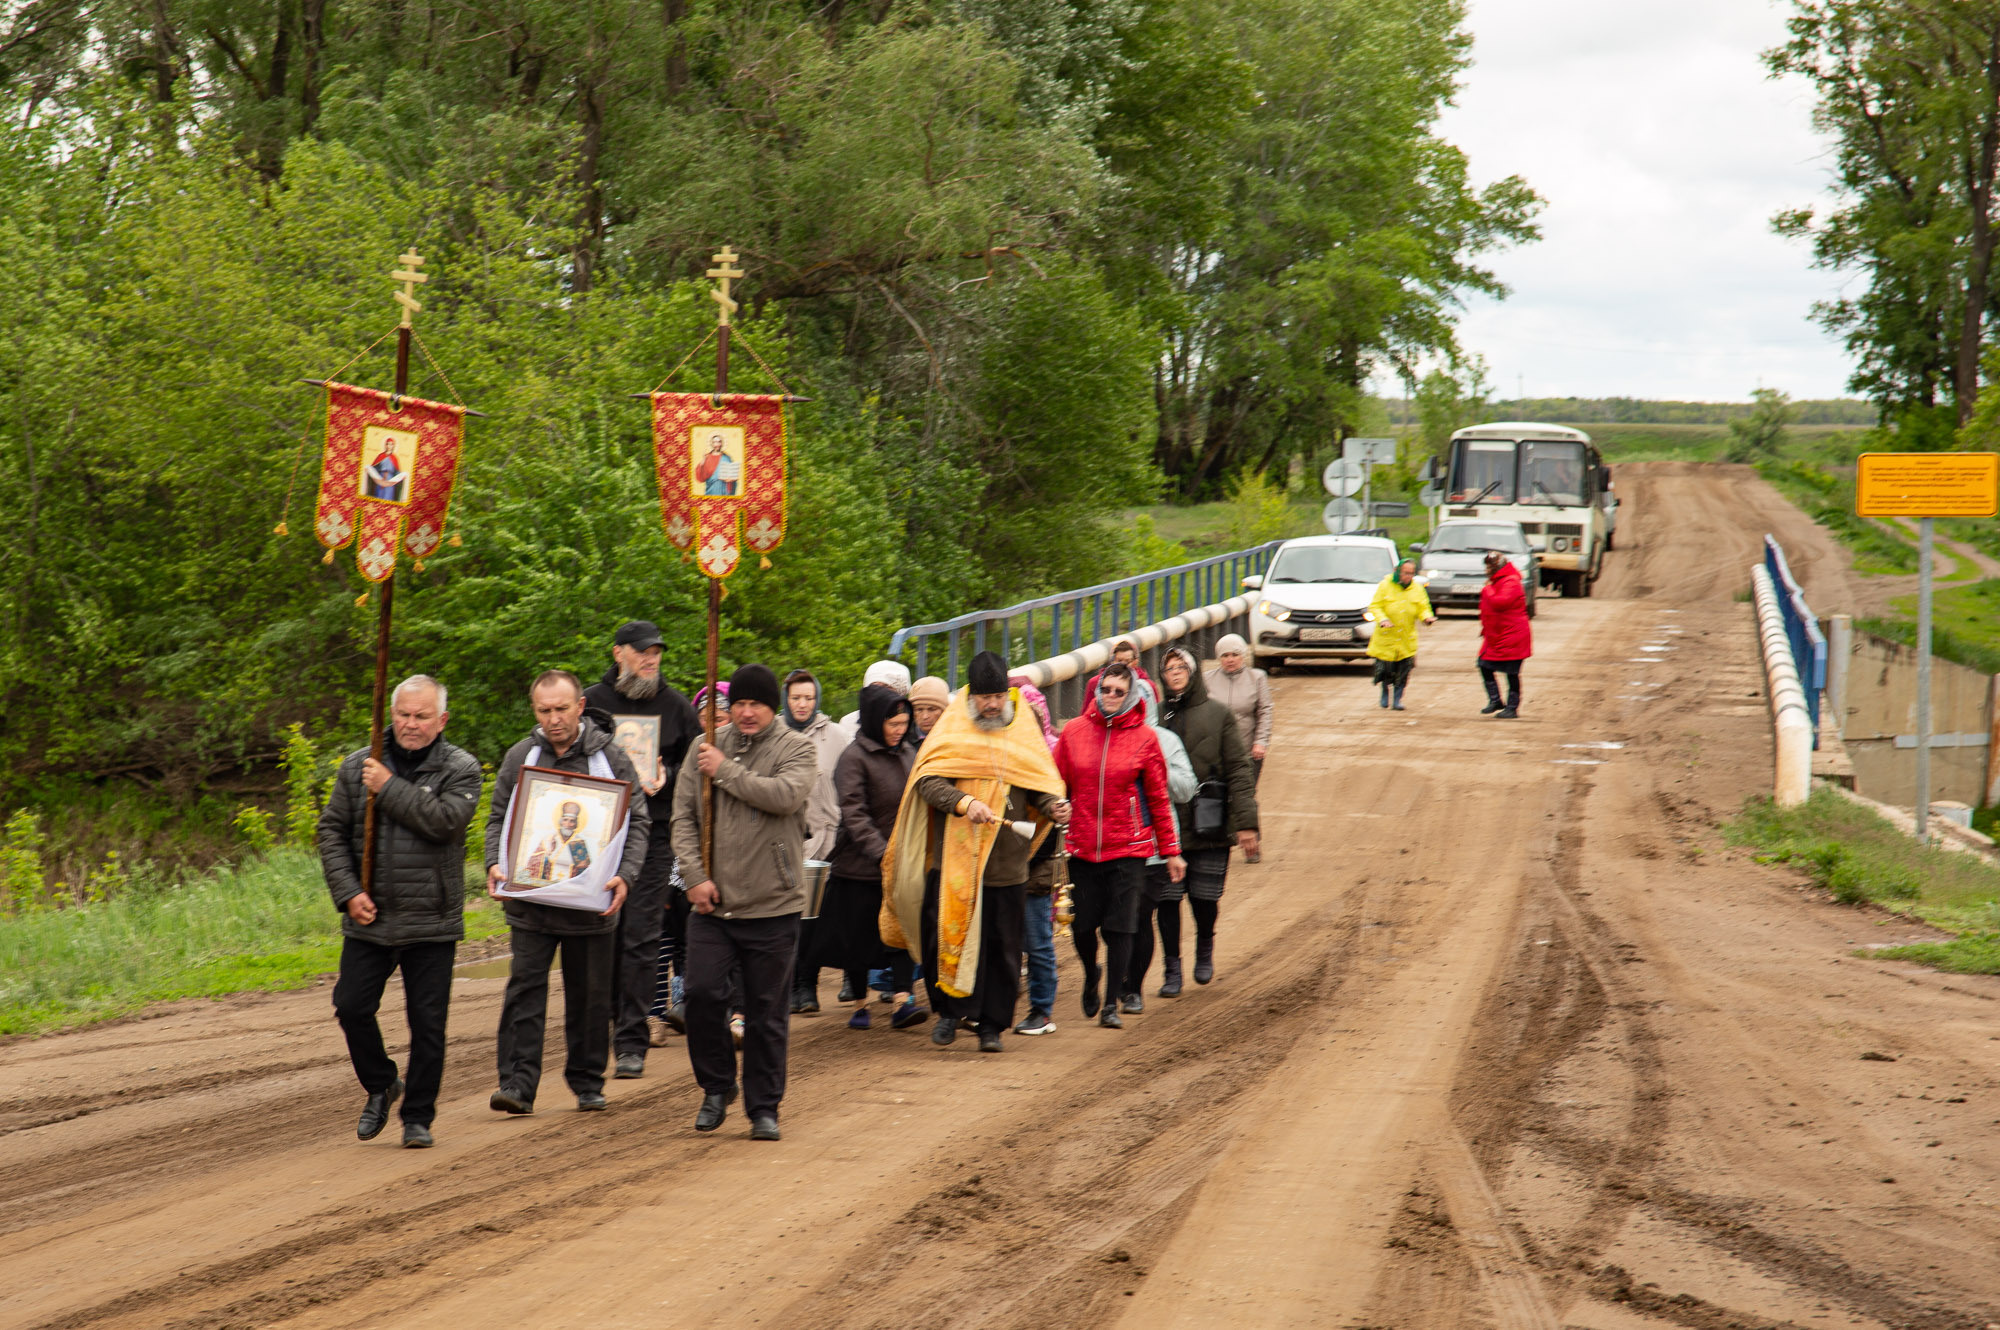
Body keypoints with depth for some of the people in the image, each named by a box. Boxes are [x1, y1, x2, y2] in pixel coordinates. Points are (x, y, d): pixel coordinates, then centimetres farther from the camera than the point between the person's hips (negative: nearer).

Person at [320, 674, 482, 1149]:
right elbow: (332, 831, 7)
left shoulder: (460, 769, -2)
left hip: (432, 925, -2)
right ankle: (380, 1085, 26)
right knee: (352, 1006, 0)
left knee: (427, 1022, 1)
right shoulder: (358, 766, 6)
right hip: (369, 919, 2)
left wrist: (389, 788, -15)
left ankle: (418, 1117, 14)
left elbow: (445, 820, -19)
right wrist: (348, 892, -5)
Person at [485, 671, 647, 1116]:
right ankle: (517, 1083, -8)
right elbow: (498, 817, 11)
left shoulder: (610, 757, 1)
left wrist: (625, 875, -13)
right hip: (530, 902, 1)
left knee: (589, 995, 8)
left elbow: (637, 822, 2)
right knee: (524, 988, -7)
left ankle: (588, 1083, 20)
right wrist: (494, 864, -7)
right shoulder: (520, 758, 6)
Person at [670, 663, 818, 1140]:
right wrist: (696, 875, -6)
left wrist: (727, 771, -12)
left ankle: (764, 1107, 15)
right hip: (712, 904, 3)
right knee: (701, 993, -8)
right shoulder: (705, 749, 9)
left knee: (767, 1012, 4)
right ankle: (717, 1087, 13)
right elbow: (683, 817, 7)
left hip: (772, 906, -2)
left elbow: (785, 795, -20)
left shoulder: (796, 748, 0)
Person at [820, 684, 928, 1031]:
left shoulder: (909, 754, 10)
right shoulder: (854, 758, -10)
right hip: (860, 866, -5)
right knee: (859, 935, 4)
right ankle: (859, 1004, 17)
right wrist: (882, 853, -25)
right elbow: (854, 814, -17)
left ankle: (902, 1001, -11)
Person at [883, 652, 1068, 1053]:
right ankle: (950, 1010, 15)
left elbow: (1041, 784, 13)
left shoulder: (1024, 733, 11)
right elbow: (927, 781, -8)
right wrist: (963, 802, -25)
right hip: (953, 859, -2)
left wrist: (1053, 806, -10)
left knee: (1001, 948, 3)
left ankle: (991, 1024, 14)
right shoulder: (952, 731, 3)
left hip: (1006, 865, 2)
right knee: (946, 937, -4)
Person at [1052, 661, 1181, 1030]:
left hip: (1128, 847, -2)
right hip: (1082, 846, 2)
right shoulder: (1074, 731, 3)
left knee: (1120, 926, -3)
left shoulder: (1144, 737, -1)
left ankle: (1111, 1003, 8)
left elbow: (1158, 798, 4)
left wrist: (1171, 851, 5)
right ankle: (1091, 974, 36)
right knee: (1081, 926, 5)